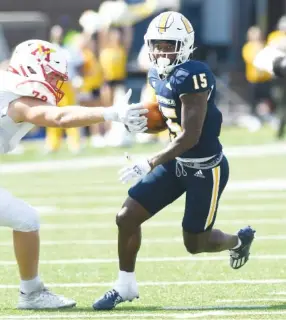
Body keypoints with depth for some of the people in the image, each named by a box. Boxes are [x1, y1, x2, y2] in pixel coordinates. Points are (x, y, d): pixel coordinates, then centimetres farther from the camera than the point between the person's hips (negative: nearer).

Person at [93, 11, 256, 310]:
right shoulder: (158, 75, 0)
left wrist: (149, 165, -29)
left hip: (206, 169, -8)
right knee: (127, 218, 1)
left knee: (195, 243, 8)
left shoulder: (192, 76, -27)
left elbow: (190, 136, -28)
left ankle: (238, 240, 40)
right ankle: (125, 286, 18)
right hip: (178, 162, 8)